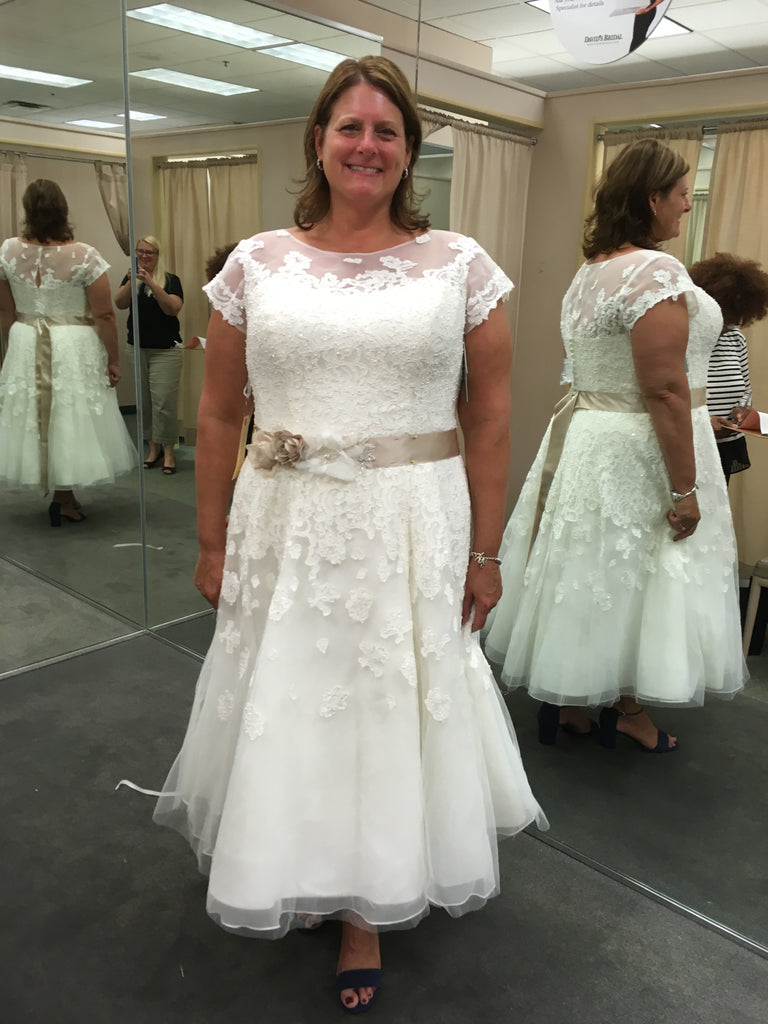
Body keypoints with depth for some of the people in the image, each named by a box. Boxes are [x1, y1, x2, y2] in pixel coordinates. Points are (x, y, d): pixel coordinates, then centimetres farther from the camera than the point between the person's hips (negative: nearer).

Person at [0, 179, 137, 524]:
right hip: (74, 349, -3)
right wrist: (113, 360, -5)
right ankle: (63, 498, 19)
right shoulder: (85, 256, -15)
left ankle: (62, 496, 27)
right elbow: (104, 316, -15)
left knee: (35, 417, 16)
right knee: (70, 417, 9)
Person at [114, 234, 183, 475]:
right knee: (143, 401, 4)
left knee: (164, 400, -11)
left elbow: (172, 309, -15)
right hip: (137, 348, 4)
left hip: (165, 349, -4)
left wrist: (151, 283, -22)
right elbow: (120, 303, -5)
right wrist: (131, 281, -20)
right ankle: (153, 448, 16)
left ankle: (168, 452, -2)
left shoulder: (170, 280, 0)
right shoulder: (130, 279, 11)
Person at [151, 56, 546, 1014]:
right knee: (286, 707, 14)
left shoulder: (460, 264, 0)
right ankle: (293, 872, 45)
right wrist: (212, 542, 4)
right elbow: (218, 414, 5)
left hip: (415, 532, 0)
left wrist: (484, 551, -1)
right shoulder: (256, 263, 2)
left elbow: (490, 414, 1)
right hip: (284, 529, 1)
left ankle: (369, 906, 37)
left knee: (393, 708, 12)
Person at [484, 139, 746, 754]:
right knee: (635, 577, 6)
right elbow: (664, 390, -25)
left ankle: (564, 700, 28)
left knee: (584, 573, 15)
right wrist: (686, 488, -21)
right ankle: (626, 710, 23)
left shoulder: (590, 270, 11)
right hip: (638, 453, -9)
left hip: (584, 440, 9)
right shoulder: (657, 272, -19)